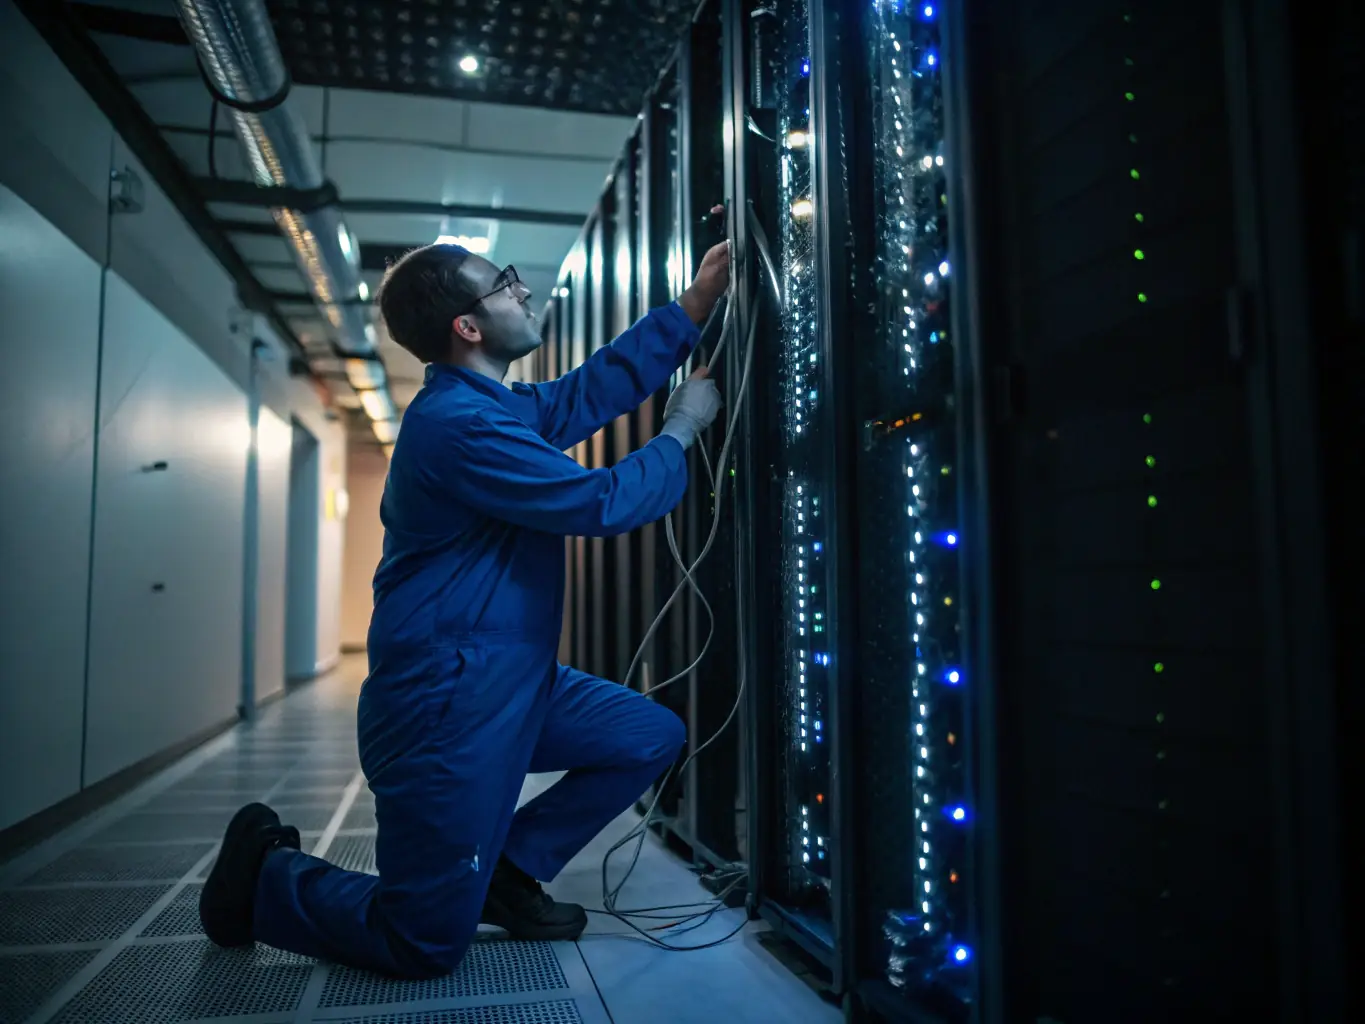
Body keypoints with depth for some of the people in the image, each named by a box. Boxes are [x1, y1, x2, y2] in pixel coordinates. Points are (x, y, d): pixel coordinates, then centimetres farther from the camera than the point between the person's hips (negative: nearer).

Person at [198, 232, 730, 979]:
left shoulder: (502, 406, 10)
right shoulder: (458, 423, -22)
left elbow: (603, 381, 15)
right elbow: (604, 502, -21)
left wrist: (699, 298, 13)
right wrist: (682, 429, -5)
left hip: (511, 685, 10)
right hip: (442, 708, -10)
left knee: (652, 739, 8)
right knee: (426, 944, 0)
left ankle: (507, 871, 17)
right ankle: (268, 871, 22)